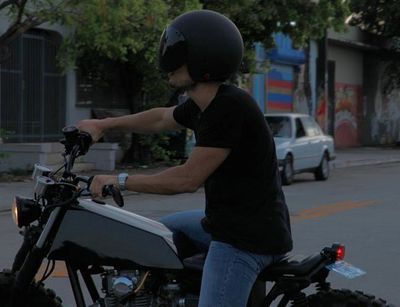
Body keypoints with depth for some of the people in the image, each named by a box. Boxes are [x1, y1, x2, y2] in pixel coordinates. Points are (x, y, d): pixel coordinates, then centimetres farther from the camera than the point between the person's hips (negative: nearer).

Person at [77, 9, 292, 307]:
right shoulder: (202, 105, 7)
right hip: (224, 222, 11)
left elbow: (188, 178, -22)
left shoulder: (230, 107, -22)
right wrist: (102, 124, 31)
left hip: (249, 235, -11)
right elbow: (161, 118, 29)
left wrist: (120, 181, -15)